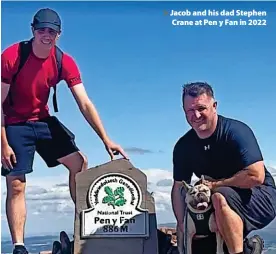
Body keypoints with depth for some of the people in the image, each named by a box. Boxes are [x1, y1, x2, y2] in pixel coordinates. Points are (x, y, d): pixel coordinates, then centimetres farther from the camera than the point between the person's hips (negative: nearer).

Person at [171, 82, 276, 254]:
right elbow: (178, 188, 3)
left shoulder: (237, 131, -21)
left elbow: (256, 176, -29)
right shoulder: (183, 147, -2)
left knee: (221, 197, -36)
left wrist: (215, 185, -20)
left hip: (260, 197, -7)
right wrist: (182, 225, -8)